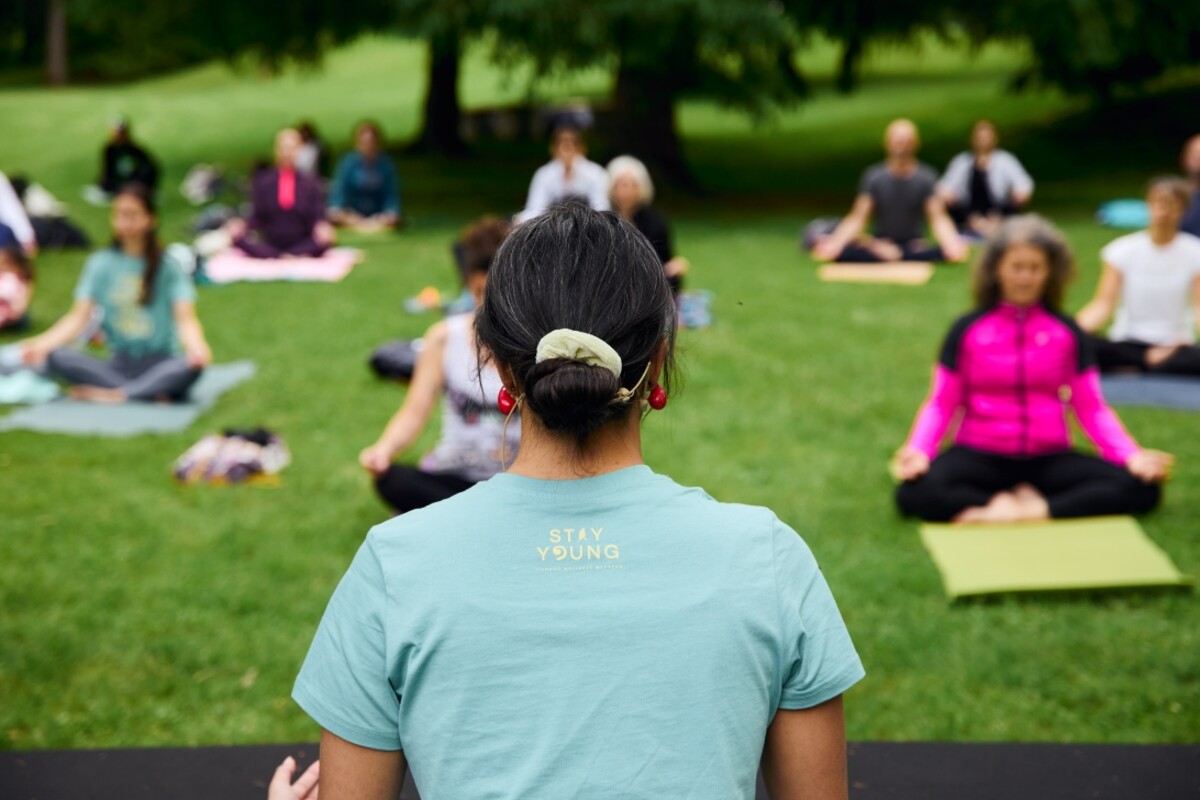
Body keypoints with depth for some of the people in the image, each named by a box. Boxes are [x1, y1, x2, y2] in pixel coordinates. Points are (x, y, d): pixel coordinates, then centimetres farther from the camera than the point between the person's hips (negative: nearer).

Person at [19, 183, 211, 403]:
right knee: (55, 356, -24)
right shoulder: (100, 264, 8)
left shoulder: (168, 267, 1)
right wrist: (42, 342, -17)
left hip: (160, 364, -2)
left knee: (192, 367, -36)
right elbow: (78, 317, 0)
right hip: (119, 363, 2)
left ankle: (111, 395, -27)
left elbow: (185, 317, -10)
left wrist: (196, 345, -33)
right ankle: (150, 393, -30)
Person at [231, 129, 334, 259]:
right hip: (270, 246, 1)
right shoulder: (263, 183, 8)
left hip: (301, 246, -1)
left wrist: (321, 228, -24)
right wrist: (243, 225, -15)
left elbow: (318, 218, -1)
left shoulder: (310, 183, 6)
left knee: (325, 238, -33)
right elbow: (257, 218, 6)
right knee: (237, 234, -27)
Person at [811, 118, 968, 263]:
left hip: (913, 244, 1)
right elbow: (857, 218, -8)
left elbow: (938, 218, -12)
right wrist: (835, 243, -27)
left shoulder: (926, 177, -4)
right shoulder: (873, 177, -3)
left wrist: (952, 244, -33)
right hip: (879, 242, -1)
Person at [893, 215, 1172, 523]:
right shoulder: (968, 330, 3)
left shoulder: (1067, 332, 6)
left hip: (1048, 459, 2)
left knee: (1142, 488, -22)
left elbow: (1091, 408, 6)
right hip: (981, 457, -2)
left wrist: (1133, 456, -11)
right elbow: (942, 404, 3)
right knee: (916, 492, -34)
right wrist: (918, 450, -17)